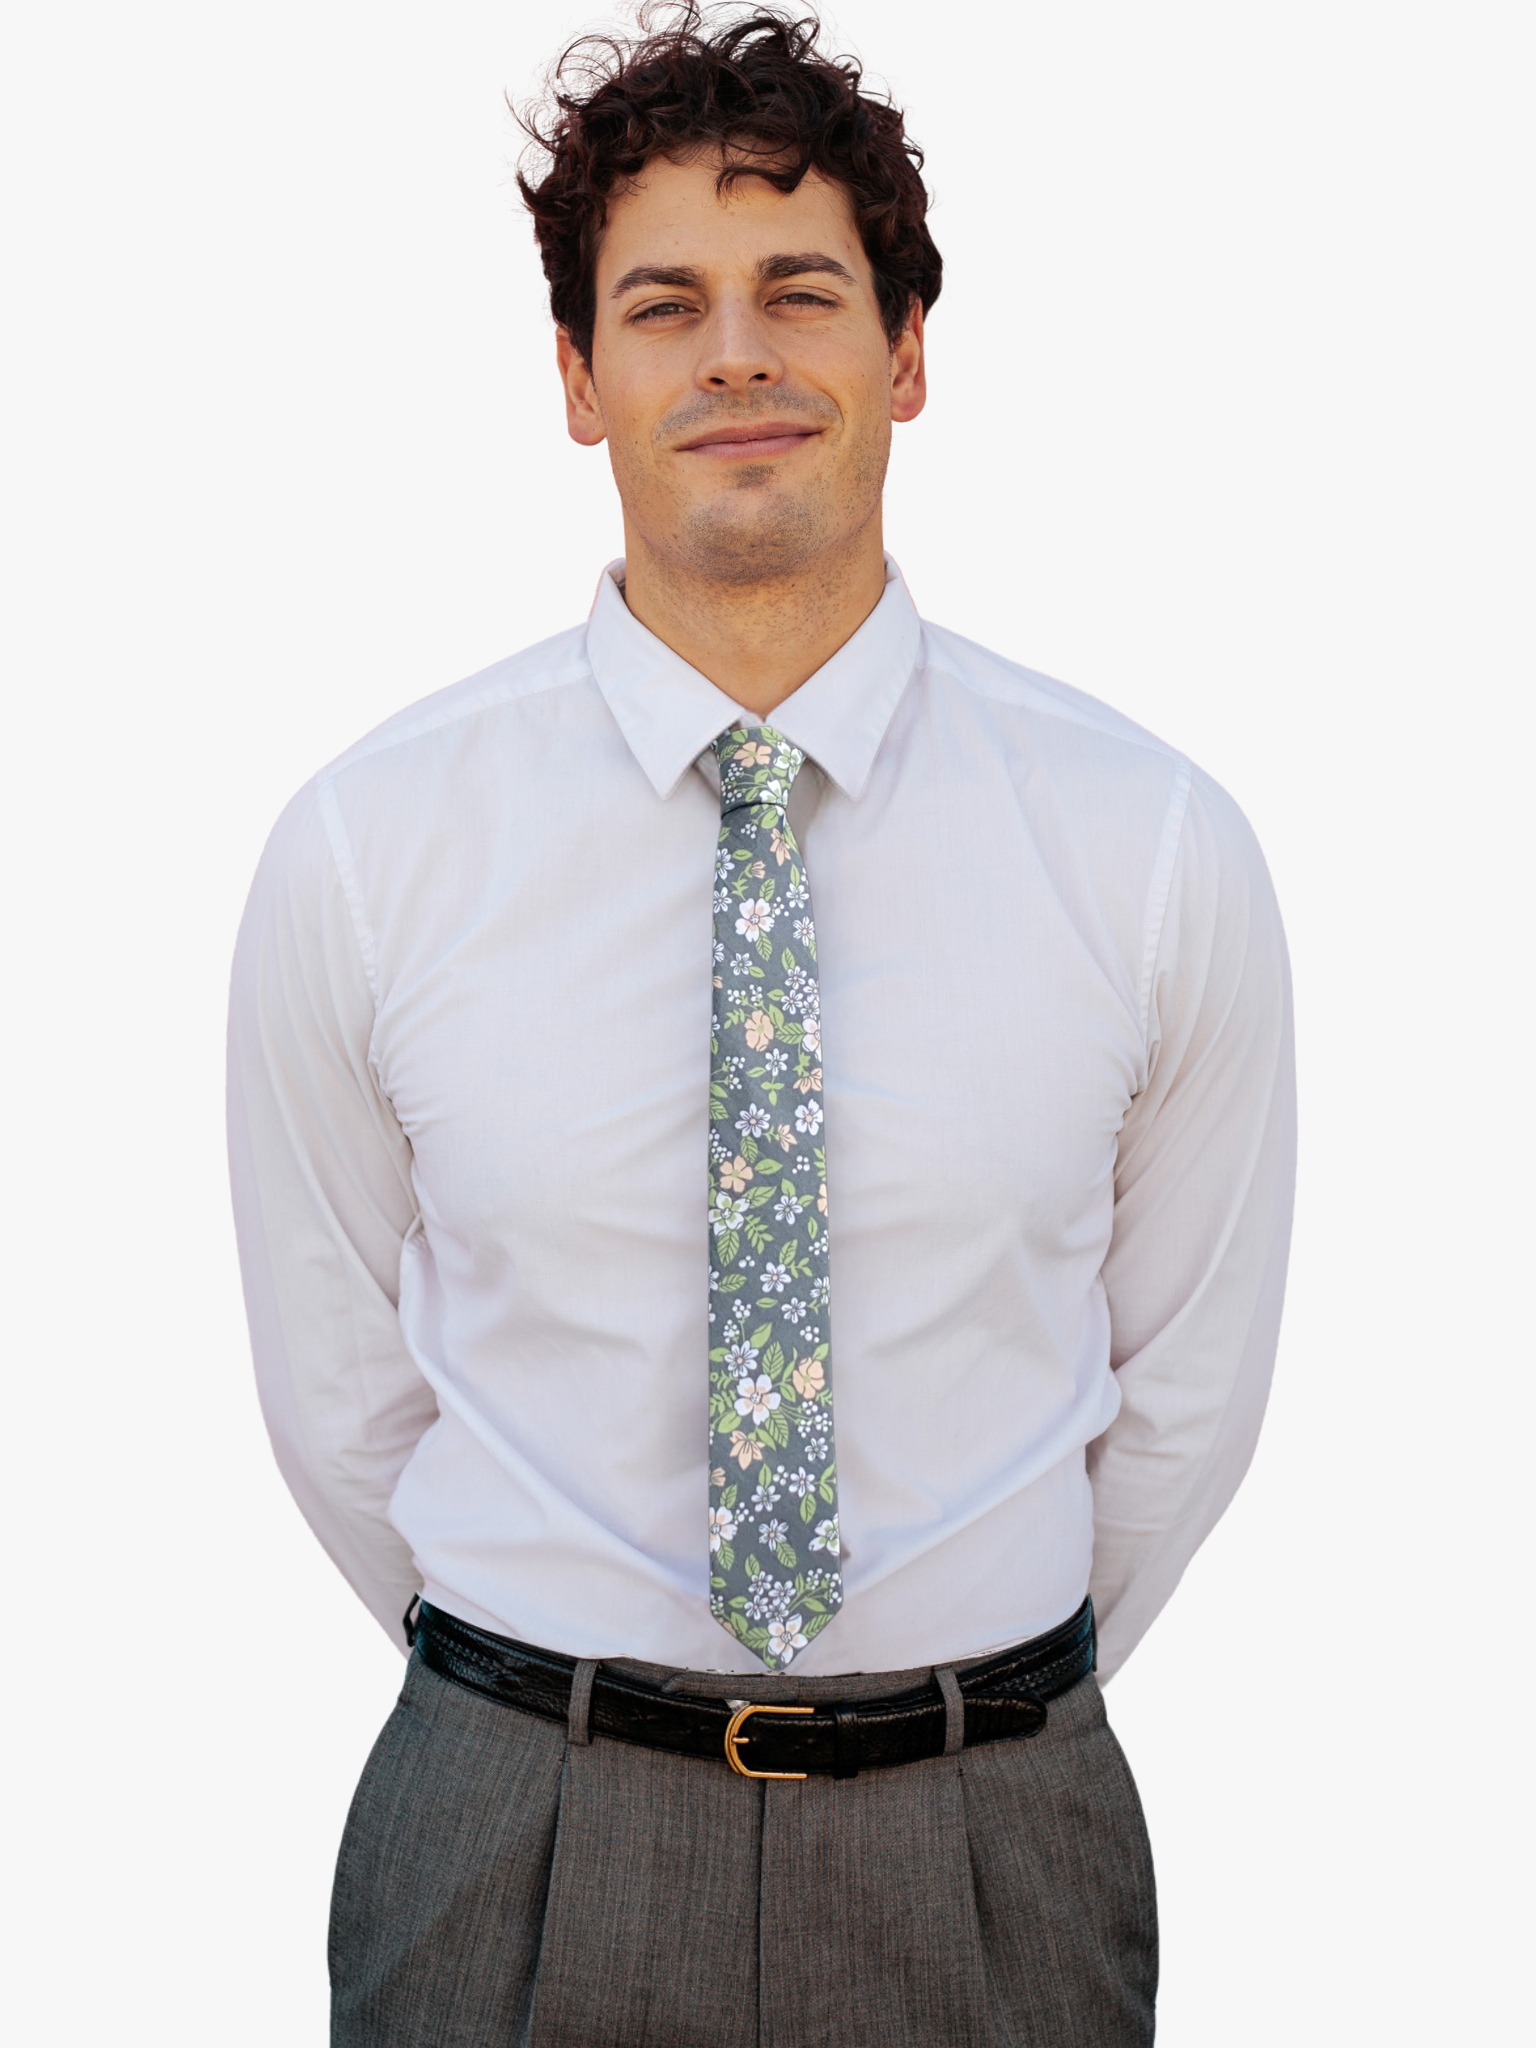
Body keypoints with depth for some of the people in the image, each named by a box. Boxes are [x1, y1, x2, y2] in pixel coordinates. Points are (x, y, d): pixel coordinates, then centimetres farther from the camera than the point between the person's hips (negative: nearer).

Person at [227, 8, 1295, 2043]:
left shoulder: (1157, 845, -8)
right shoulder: (362, 850, -9)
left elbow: (1188, 1387, 3)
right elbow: (336, 1398, 2)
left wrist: (982, 1712, 11)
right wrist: (562, 1706, 10)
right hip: (517, 1853, 0)